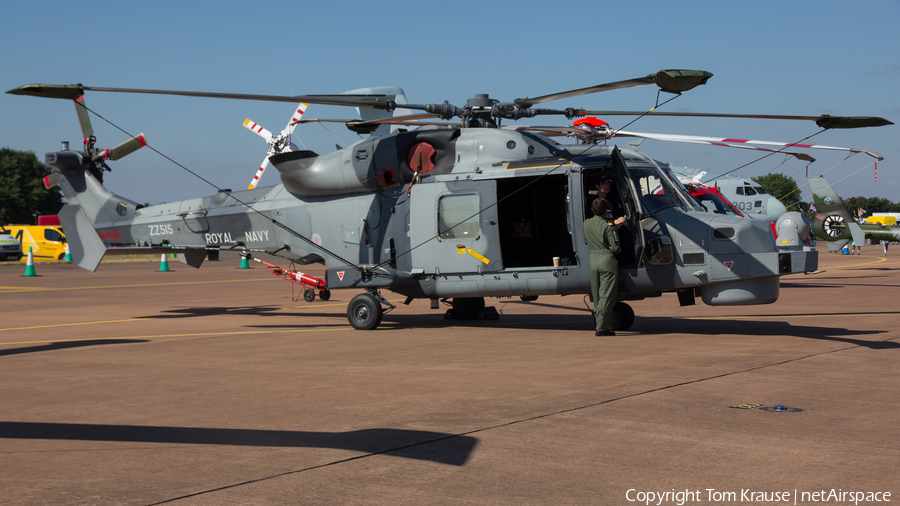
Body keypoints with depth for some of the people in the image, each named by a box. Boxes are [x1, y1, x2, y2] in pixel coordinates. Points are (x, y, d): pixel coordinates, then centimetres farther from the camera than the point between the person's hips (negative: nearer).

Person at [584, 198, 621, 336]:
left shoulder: (586, 224, 6)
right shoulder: (606, 227, -13)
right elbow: (615, 248, -12)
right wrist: (619, 248, 9)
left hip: (593, 260, 6)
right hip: (607, 260, -6)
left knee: (597, 296, 14)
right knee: (606, 296, -3)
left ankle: (598, 324, 18)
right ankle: (601, 327, -6)